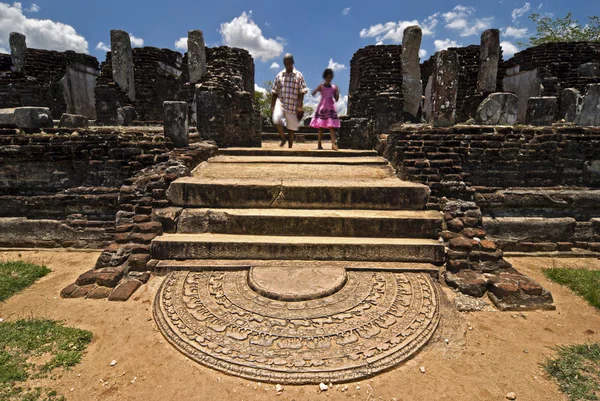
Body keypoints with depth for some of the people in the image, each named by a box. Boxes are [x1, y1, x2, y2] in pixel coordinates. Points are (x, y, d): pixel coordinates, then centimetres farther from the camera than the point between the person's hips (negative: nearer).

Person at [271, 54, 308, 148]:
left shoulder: (299, 76, 3)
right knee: (276, 119, -27)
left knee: (292, 128, 3)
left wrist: (300, 107, -11)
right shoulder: (279, 75, 10)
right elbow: (275, 93, 11)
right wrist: (272, 106, 5)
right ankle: (283, 139, -5)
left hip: (293, 106, -1)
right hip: (280, 103, 1)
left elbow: (302, 93, -1)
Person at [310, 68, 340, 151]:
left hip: (331, 108, 3)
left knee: (332, 126, -7)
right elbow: (313, 93, -13)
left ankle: (333, 144, -13)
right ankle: (319, 144, 6)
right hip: (322, 108, -3)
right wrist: (318, 88, -27)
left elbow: (336, 99, 11)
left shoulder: (334, 87, 10)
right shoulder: (321, 86, 0)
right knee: (321, 127, 0)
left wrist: (337, 93, -5)